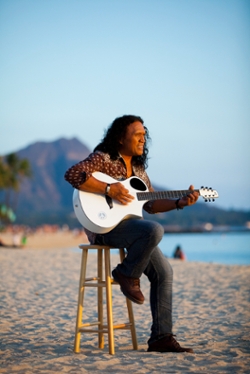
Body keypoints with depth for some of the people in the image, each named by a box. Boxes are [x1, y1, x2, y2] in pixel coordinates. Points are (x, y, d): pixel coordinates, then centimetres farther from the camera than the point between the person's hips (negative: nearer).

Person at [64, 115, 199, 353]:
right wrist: (109, 189, -26)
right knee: (155, 230, -33)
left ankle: (161, 337, -2)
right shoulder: (103, 158, -6)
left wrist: (180, 203, 3)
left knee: (164, 272, -6)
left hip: (129, 225, 8)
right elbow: (72, 174, -22)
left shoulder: (138, 168, 17)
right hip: (105, 227, -8)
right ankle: (127, 275, -8)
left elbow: (151, 204, 18)